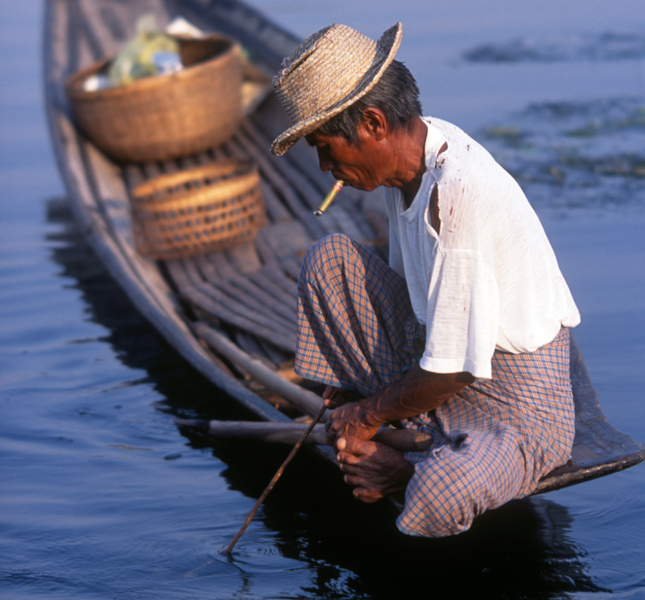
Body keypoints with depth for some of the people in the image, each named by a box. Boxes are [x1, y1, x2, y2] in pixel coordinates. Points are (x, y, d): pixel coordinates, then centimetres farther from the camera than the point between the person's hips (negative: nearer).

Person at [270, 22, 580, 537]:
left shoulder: (461, 190, -30)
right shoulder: (406, 154, -1)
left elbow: (453, 368, -25)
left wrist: (367, 413, -9)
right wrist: (348, 406, 12)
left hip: (516, 402, -8)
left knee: (439, 498, -37)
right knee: (329, 258, -1)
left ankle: (416, 470, 2)